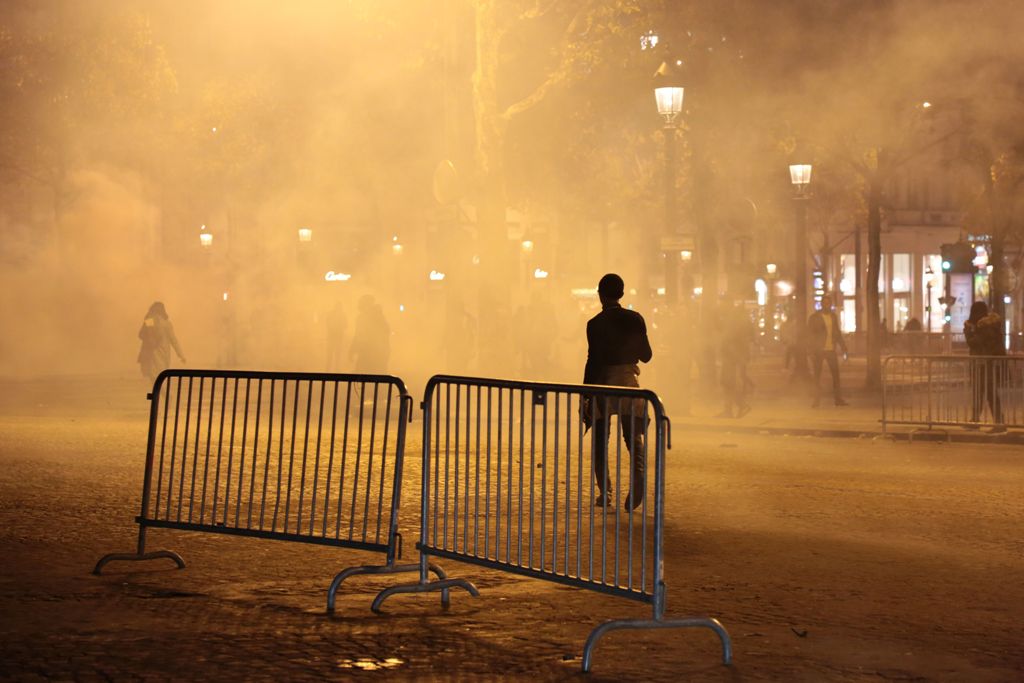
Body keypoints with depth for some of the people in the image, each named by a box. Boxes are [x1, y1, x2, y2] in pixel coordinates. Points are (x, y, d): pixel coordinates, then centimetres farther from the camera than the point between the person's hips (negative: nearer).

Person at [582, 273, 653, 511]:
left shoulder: (595, 324, -9)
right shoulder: (635, 319, 2)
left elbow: (593, 360, -10)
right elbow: (646, 355, 7)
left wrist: (585, 395, -5)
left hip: (603, 383, -2)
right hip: (628, 381, 2)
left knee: (600, 440, 10)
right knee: (633, 437, 6)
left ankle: (604, 492, 4)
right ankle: (638, 474, -24)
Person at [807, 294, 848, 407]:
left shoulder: (833, 316, 11)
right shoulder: (814, 317, -3)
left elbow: (837, 332, 17)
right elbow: (810, 334, -6)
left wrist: (843, 346, 9)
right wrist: (812, 350, -14)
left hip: (831, 349, 4)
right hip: (819, 350, -4)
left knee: (836, 373, 2)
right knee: (817, 375, 1)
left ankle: (838, 398, 7)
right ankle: (817, 399, 7)